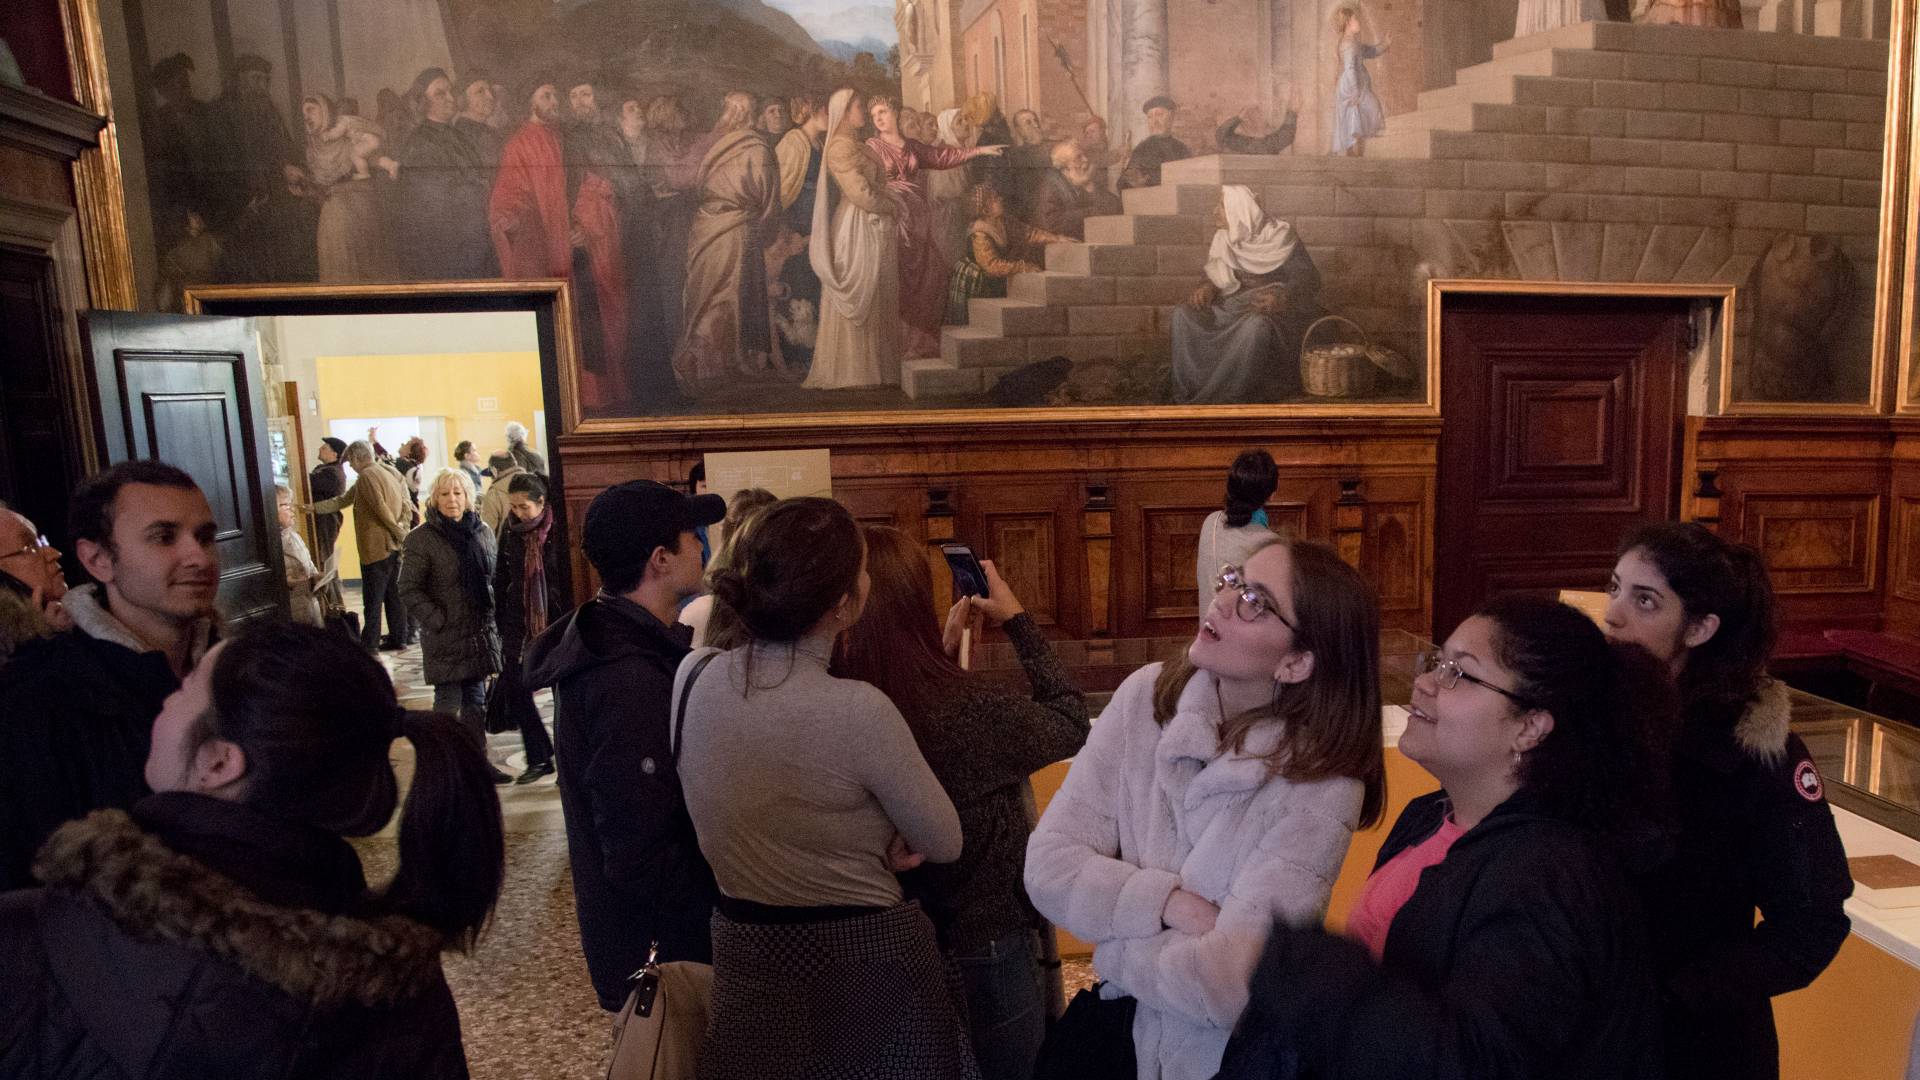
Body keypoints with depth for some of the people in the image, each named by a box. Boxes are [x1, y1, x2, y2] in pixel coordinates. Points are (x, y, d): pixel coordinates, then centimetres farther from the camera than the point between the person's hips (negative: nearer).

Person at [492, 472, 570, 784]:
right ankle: (539, 758, 18)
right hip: (519, 622, 5)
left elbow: (571, 581, -10)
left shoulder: (558, 532, -11)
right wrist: (501, 623, 8)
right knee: (512, 689, 5)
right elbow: (500, 580, 10)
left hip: (554, 619, -5)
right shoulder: (511, 531, 3)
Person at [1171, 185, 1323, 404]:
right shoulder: (1224, 238, 6)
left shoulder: (1280, 237, -10)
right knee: (1183, 314, -16)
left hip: (1278, 307, -6)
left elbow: (1308, 278, -14)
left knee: (1256, 324, -41)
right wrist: (1207, 287, -10)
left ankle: (1230, 398, -32)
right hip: (1236, 303, 6)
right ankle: (1189, 393, -19)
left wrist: (1282, 300, -34)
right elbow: (1218, 275, 15)